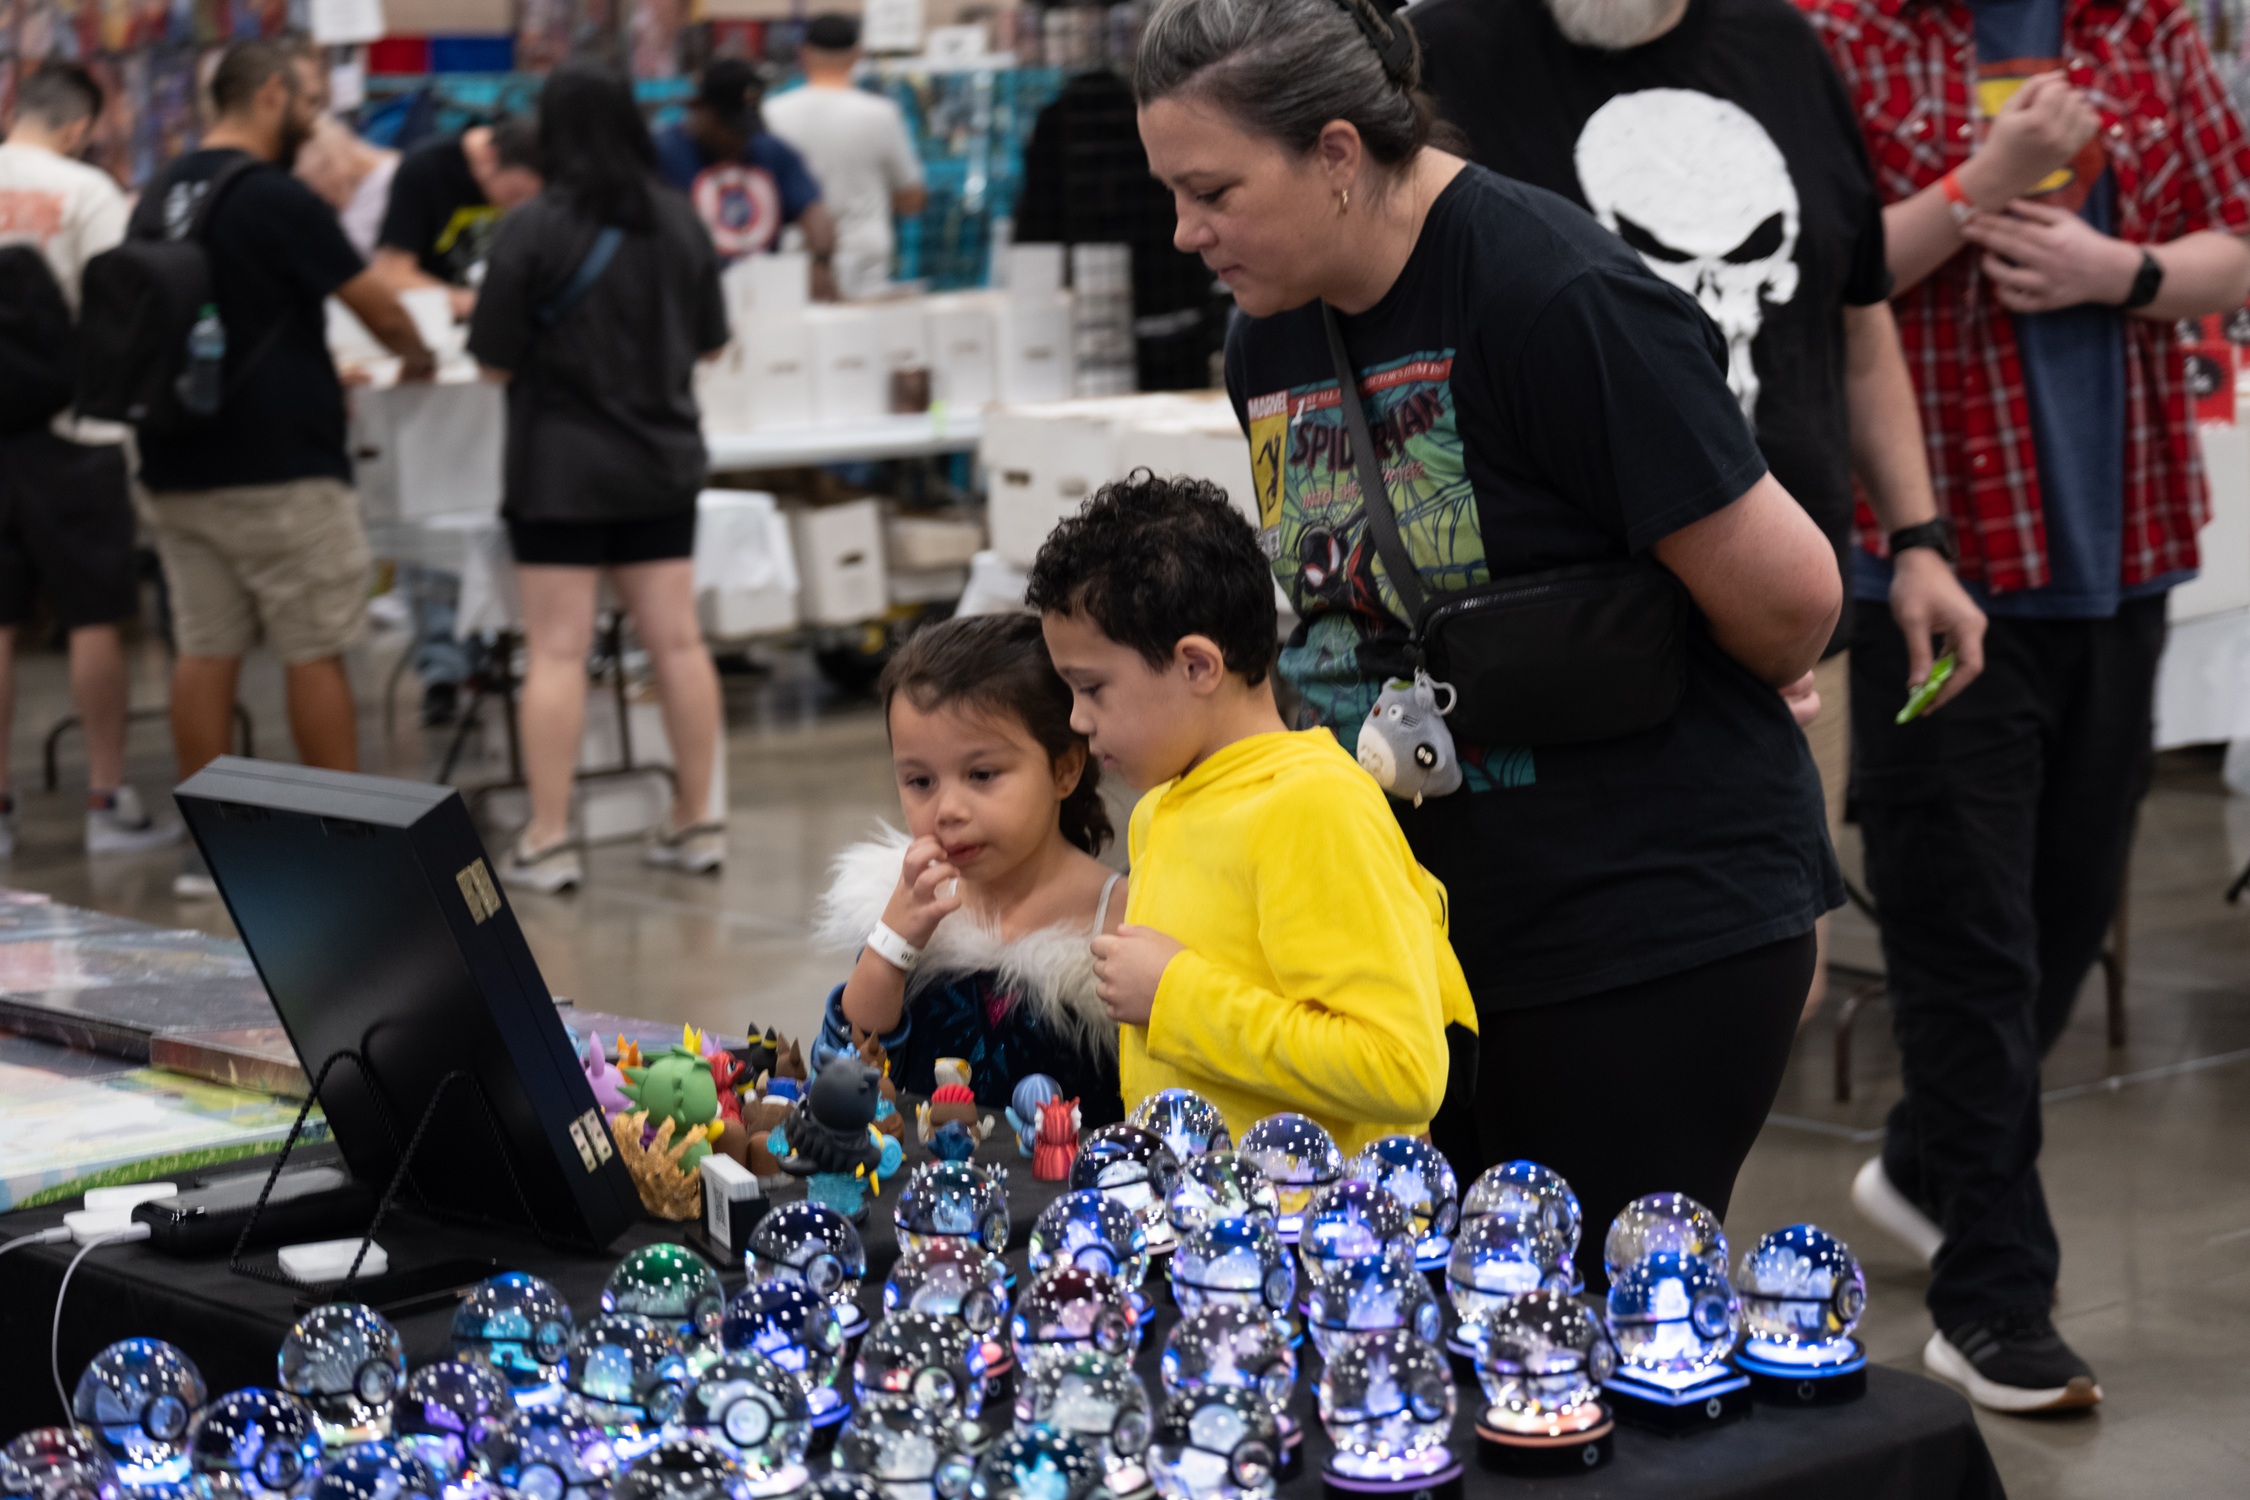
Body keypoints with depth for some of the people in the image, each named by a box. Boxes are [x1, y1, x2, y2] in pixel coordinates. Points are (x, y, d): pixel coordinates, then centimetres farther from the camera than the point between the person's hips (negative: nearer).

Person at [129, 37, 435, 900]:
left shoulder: (159, 199, 10)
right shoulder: (276, 199, -13)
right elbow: (377, 309, -7)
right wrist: (416, 357, 16)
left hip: (177, 469, 7)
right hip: (280, 470, -7)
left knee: (204, 652, 8)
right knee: (315, 654, 1)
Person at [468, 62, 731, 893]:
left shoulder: (533, 230, -14)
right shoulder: (679, 222, 1)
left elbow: (497, 360, -10)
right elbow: (709, 340, 10)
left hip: (563, 467, -5)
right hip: (661, 460, 5)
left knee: (557, 651, -2)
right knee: (677, 640, 9)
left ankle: (547, 840, 0)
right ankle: (696, 823, 16)